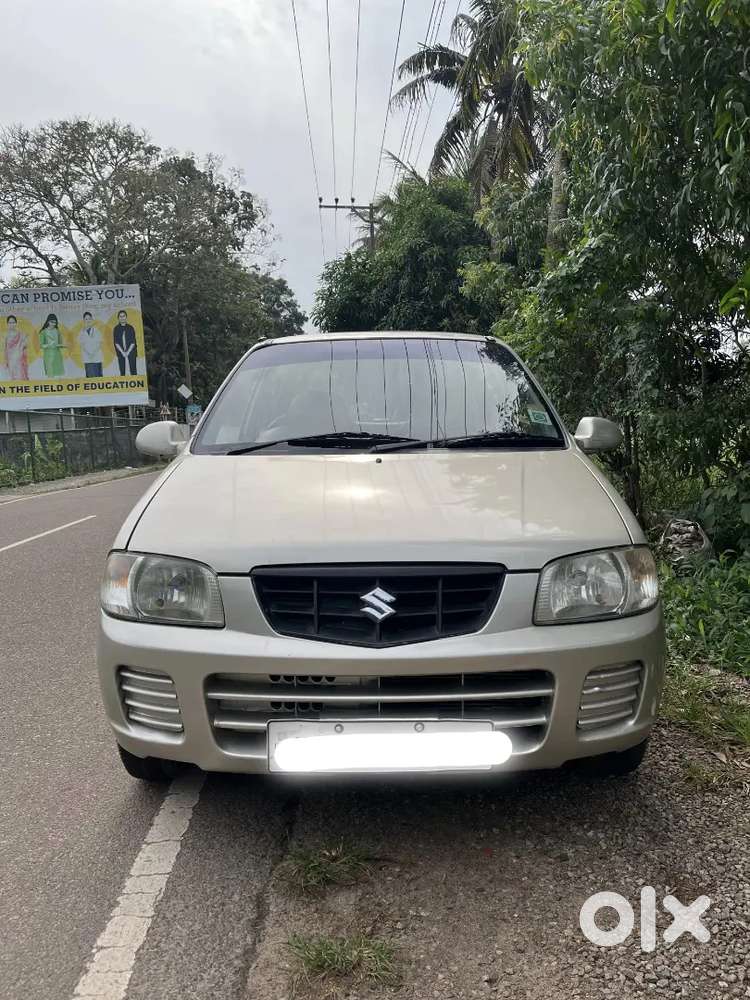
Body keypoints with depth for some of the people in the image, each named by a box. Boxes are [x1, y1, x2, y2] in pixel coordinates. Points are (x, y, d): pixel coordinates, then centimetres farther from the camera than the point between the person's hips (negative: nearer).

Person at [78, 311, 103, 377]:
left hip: (97, 357, 0)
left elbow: (99, 343, 3)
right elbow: (82, 345, 4)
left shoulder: (96, 331, 7)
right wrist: (89, 353, -11)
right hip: (87, 358, 0)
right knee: (90, 376, -8)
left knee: (98, 376, -3)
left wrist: (94, 352, -10)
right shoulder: (82, 332, 8)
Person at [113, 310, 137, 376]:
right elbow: (116, 342, 1)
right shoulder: (116, 329, 6)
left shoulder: (130, 328, 5)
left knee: (133, 371, -5)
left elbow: (133, 342, 0)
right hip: (121, 352, 1)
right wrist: (123, 352, -10)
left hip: (130, 351, -1)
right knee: (122, 372, 0)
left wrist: (127, 352, -10)